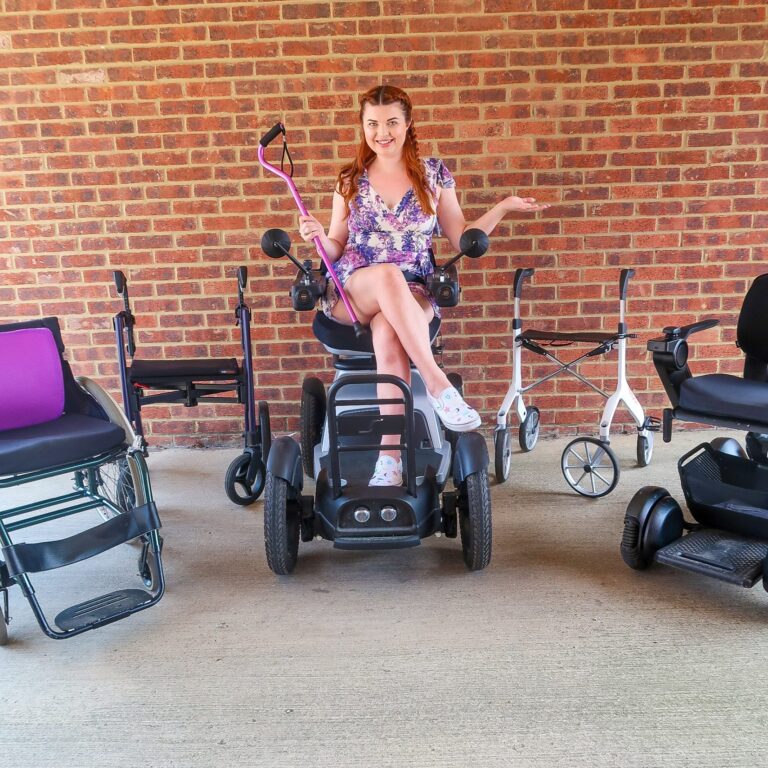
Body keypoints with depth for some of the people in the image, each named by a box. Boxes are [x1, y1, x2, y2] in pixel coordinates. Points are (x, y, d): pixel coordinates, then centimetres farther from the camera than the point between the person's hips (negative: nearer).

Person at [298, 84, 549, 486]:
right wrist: (318, 235, -10)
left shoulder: (434, 174, 8)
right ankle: (437, 384, -36)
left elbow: (462, 238, 10)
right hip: (353, 291, 1)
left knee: (387, 333, -36)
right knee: (387, 274, -37)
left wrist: (503, 207, -2)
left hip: (413, 292, 0)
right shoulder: (350, 179, 9)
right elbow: (337, 250, 11)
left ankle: (390, 455, -35)